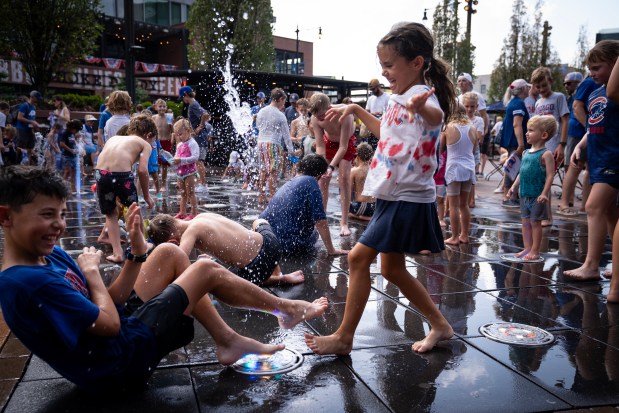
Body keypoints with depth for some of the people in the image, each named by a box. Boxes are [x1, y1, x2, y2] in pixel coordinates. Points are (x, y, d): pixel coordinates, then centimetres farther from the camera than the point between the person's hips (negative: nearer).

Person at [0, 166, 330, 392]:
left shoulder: (51, 254, 3)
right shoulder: (28, 282, -27)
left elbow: (108, 304, 5)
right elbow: (108, 324, -24)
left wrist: (137, 252, -5)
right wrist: (91, 272, -10)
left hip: (121, 326, 9)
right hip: (122, 360, -9)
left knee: (169, 254, 10)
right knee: (207, 271, -5)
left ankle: (228, 341, 12)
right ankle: (285, 309, 19)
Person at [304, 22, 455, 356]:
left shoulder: (422, 93, -16)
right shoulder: (398, 99, 11)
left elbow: (436, 116, -42)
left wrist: (420, 108, -65)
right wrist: (356, 110, 30)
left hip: (408, 200, -10)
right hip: (392, 196, 10)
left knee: (359, 257, -11)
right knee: (392, 269, 16)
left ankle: (344, 337, 2)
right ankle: (440, 326, 29)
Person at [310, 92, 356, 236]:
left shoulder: (344, 115, -38)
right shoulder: (315, 119, -27)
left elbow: (343, 146, -34)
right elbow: (320, 146, -21)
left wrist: (331, 167, -41)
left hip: (346, 143, -3)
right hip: (328, 142, 4)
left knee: (344, 178, -13)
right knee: (322, 179, -3)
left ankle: (344, 222, -12)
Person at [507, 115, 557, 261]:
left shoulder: (546, 154, -12)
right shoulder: (526, 153, 11)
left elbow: (550, 175, -16)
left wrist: (544, 193, -22)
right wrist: (514, 186, 13)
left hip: (538, 195, -7)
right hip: (525, 194, 7)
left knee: (535, 222, 1)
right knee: (525, 221, 12)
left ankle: (535, 251, 10)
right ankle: (527, 248, 22)